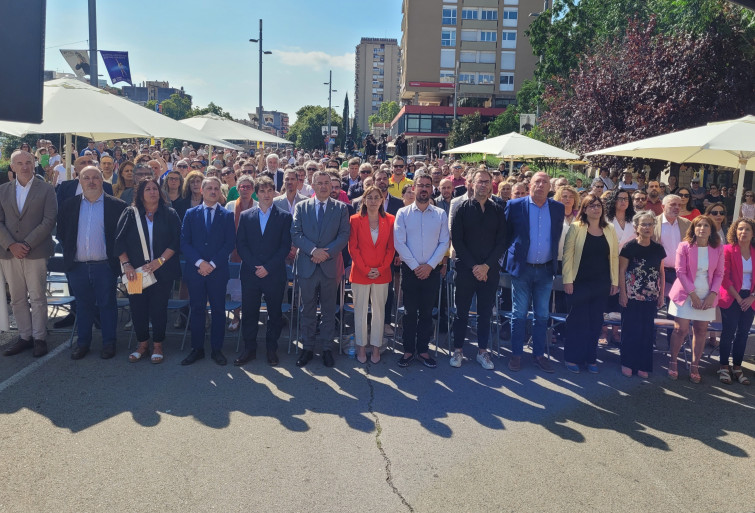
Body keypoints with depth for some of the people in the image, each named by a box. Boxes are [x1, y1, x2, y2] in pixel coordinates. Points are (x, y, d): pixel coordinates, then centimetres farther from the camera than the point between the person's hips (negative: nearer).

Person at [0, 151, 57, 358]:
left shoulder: (46, 189, 1)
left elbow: (49, 221, -7)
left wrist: (27, 244, -13)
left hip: (36, 253, -3)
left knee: (37, 298, 1)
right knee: (17, 299, 9)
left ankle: (39, 338, 11)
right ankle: (25, 336, 19)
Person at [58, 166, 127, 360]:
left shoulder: (116, 205, -3)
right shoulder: (70, 205, 7)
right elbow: (61, 232, 13)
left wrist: (115, 256, -5)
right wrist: (69, 252, 6)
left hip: (104, 265, -3)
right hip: (78, 265, 3)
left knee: (107, 304, 6)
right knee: (83, 305, 13)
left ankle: (109, 342, 17)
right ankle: (82, 342, 24)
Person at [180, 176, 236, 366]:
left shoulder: (227, 215, 5)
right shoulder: (191, 214, 8)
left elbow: (230, 243, -2)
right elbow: (184, 242, 2)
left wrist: (212, 264, -12)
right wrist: (199, 262, -12)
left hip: (218, 271, -1)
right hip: (195, 270, 1)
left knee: (218, 310, 5)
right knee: (197, 310, 7)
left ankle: (217, 349, 15)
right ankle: (197, 349, 17)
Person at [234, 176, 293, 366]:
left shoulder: (284, 216, 3)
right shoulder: (245, 215, 8)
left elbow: (286, 246, -3)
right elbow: (240, 245, 3)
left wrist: (268, 267, -11)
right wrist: (255, 266, -9)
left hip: (275, 274, -1)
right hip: (250, 273, 1)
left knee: (274, 313, 7)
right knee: (249, 313, 6)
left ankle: (272, 349, 21)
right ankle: (249, 349, 19)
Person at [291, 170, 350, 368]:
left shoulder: (341, 208, 5)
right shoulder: (301, 207, 7)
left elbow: (344, 236, -3)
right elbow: (295, 234, -2)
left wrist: (327, 252, -15)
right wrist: (313, 250, -16)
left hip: (330, 266, 0)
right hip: (307, 266, 1)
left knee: (329, 311, 8)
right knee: (308, 310, 9)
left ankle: (327, 349, 19)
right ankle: (307, 348, 20)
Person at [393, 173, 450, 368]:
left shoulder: (440, 214, 5)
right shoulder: (403, 213, 1)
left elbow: (444, 243, 1)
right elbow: (399, 243, -5)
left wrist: (430, 265, -10)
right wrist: (415, 266, -10)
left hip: (432, 270, 1)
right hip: (409, 269, -1)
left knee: (427, 312, 8)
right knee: (410, 312, 5)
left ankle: (423, 350, 19)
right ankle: (408, 350, 15)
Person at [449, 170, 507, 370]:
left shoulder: (498, 210, 6)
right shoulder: (463, 209, 0)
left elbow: (501, 242, 3)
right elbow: (457, 240, -4)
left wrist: (486, 266, -9)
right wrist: (473, 266, -11)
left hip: (489, 270, 2)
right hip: (465, 269, -2)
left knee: (486, 312, 9)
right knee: (462, 311, 5)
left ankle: (482, 351, 21)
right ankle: (458, 349, 18)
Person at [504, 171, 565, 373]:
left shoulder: (558, 208, 4)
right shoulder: (515, 205, -4)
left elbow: (557, 236, 13)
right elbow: (506, 234, 2)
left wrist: (554, 260, 9)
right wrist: (511, 257, 1)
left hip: (546, 269, 3)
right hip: (522, 268, -3)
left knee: (542, 315, 10)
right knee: (519, 314, 5)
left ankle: (539, 354, 22)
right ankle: (516, 354, 15)